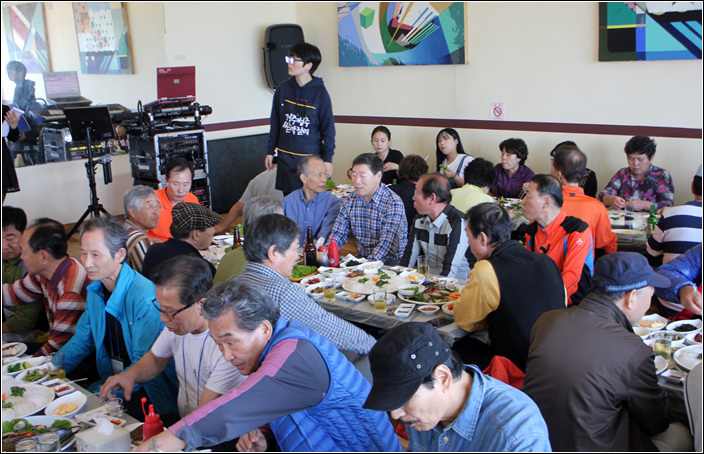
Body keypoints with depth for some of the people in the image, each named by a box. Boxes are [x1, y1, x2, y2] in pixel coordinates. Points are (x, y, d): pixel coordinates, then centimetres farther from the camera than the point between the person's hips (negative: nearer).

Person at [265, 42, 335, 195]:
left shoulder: (320, 93, -4)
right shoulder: (283, 88, 5)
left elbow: (328, 128, -1)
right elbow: (275, 123, 13)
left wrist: (327, 159, -5)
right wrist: (270, 151, 12)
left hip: (311, 158, -3)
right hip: (285, 158, 3)